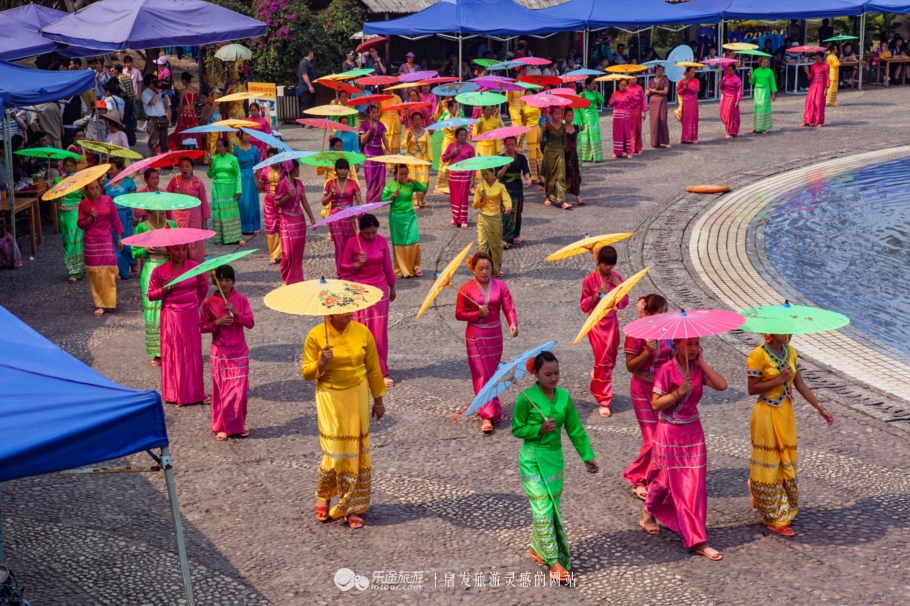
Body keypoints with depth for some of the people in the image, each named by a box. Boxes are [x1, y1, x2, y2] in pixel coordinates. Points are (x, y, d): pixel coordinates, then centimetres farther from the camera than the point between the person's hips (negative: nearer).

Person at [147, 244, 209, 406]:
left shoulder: (194, 266, 0)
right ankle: (175, 394, 8)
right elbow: (151, 295, -1)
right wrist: (165, 289, -16)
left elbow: (203, 287, 15)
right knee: (174, 354, 1)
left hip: (191, 316, 2)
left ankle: (195, 392, 13)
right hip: (171, 317, -2)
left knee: (193, 353, 5)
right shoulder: (159, 271, -6)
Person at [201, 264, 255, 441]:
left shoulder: (241, 300, -2)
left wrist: (236, 313, -20)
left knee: (239, 390, 2)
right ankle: (221, 426, 14)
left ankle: (239, 424, 18)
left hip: (239, 353, 0)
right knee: (221, 391, 4)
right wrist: (217, 323, -16)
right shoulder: (209, 303, -3)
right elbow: (202, 327, 1)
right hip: (219, 353, 0)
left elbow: (251, 323, -5)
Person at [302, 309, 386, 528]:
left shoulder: (362, 332, -3)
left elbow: (373, 369, 5)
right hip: (330, 399, -2)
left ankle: (354, 507, 16)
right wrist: (320, 364, -24)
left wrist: (378, 400, 9)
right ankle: (323, 496, 25)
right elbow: (306, 372, -3)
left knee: (357, 451, 4)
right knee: (334, 451, -3)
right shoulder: (316, 335, -8)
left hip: (357, 398, 2)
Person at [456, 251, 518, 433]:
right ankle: (486, 416, -7)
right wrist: (477, 314, -19)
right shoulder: (466, 289, -8)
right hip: (475, 337, -3)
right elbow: (459, 314, -4)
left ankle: (492, 410, 30)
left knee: (493, 374, 14)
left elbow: (509, 307, -9)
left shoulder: (500, 286, -2)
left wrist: (513, 323, -27)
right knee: (481, 375, -5)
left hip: (495, 335, 3)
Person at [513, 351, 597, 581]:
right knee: (543, 509, -7)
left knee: (553, 507, 11)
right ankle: (553, 561, -2)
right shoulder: (526, 398, -11)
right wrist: (539, 428, -20)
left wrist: (588, 456, 1)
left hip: (555, 457, 5)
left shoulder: (564, 397, 2)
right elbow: (517, 429, -5)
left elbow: (576, 430, 5)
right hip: (532, 459, -5)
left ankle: (537, 548, 31)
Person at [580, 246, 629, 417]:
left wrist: (619, 286, -11)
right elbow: (584, 306, -7)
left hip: (612, 322, 5)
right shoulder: (590, 280, -10)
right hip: (596, 323, -5)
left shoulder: (616, 278, 2)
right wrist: (597, 293, -20)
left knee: (611, 359, 14)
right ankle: (604, 401, -4)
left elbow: (624, 303, 3)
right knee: (603, 359, -10)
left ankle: (597, 380, 44)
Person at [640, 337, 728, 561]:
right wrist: (678, 392, -26)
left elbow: (721, 385, -14)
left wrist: (702, 362, -13)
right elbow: (655, 404, -16)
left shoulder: (698, 369, 1)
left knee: (694, 484, 5)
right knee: (676, 483, 5)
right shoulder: (667, 370, -15)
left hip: (693, 431, 5)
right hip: (670, 433, -5)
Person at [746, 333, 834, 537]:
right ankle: (774, 520, 13)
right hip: (767, 414, -7)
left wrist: (820, 408, 6)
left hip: (786, 413, 7)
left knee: (786, 463, 13)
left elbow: (800, 385, 8)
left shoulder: (790, 351, 5)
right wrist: (780, 380, -22)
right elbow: (752, 389, -15)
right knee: (770, 464, 3)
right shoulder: (758, 354, -15)